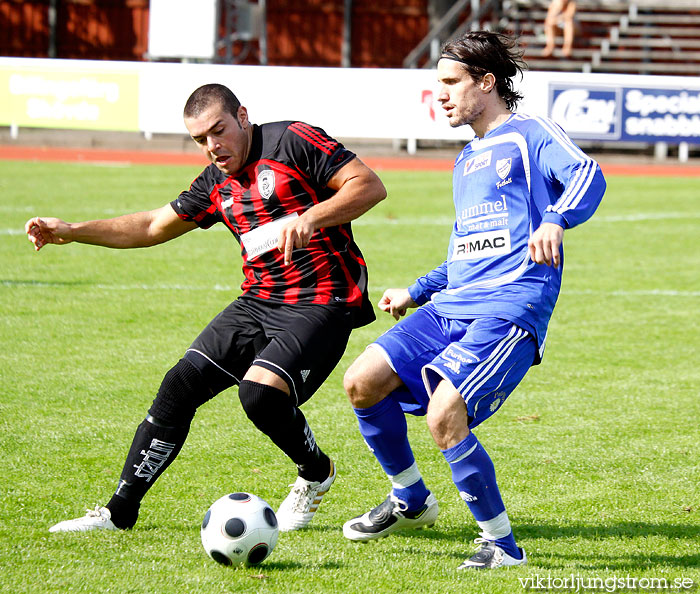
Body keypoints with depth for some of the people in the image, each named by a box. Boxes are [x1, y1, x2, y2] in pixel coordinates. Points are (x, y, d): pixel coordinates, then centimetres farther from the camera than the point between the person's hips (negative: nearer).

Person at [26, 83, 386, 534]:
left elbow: (369, 185, -13)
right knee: (181, 384, -2)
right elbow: (154, 227, 23)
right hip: (258, 303, 7)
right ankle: (120, 512, 7)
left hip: (321, 305, -7)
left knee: (260, 392, -27)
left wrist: (310, 218, -28)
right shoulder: (217, 184, 13)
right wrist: (71, 232, 17)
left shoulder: (292, 141, -8)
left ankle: (316, 474, 5)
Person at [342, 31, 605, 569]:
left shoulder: (529, 135, 0)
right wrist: (415, 293, 33)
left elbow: (587, 174, -20)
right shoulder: (467, 161, 25)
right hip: (452, 304, 8)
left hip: (512, 309, -8)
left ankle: (502, 542, -7)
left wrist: (555, 220, -40)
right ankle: (411, 500, 17)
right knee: (363, 382, -5)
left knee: (444, 417, -24)